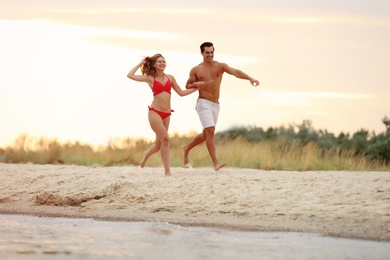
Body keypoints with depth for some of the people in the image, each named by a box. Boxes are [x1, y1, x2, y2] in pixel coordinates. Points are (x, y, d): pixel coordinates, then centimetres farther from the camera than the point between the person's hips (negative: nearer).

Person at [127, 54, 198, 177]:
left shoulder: (170, 78, 11)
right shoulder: (150, 78, 1)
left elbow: (181, 93, 18)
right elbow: (130, 75, -7)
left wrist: (196, 88, 11)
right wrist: (141, 63, 1)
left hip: (166, 114, 5)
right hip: (155, 112, -5)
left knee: (159, 143, 11)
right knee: (165, 138, -17)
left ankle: (147, 154, 45)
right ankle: (167, 171, -13)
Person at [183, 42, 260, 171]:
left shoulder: (220, 66, 2)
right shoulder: (196, 70, 2)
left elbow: (235, 72, -14)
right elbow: (188, 86, 10)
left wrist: (250, 78, -30)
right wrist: (196, 84, -13)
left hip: (215, 105, 4)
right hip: (203, 103, -4)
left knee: (205, 135, 14)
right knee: (210, 131, -18)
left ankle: (187, 148, 40)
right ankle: (215, 162, -20)